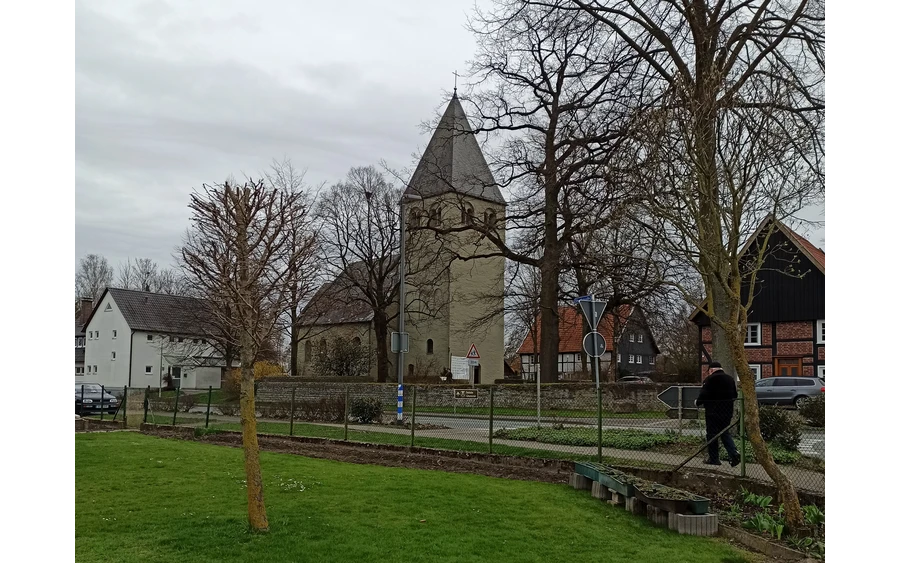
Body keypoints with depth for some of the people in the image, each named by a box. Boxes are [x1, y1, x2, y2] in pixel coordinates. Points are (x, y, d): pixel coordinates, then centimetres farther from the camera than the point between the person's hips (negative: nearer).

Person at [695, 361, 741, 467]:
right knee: (725, 433, 15)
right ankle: (734, 453, -2)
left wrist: (698, 402, 3)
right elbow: (735, 395, 16)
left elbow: (703, 394, -15)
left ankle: (713, 458, 6)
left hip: (713, 412, -6)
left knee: (712, 434, 3)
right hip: (727, 411, 6)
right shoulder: (730, 379, 10)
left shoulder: (710, 379, -11)